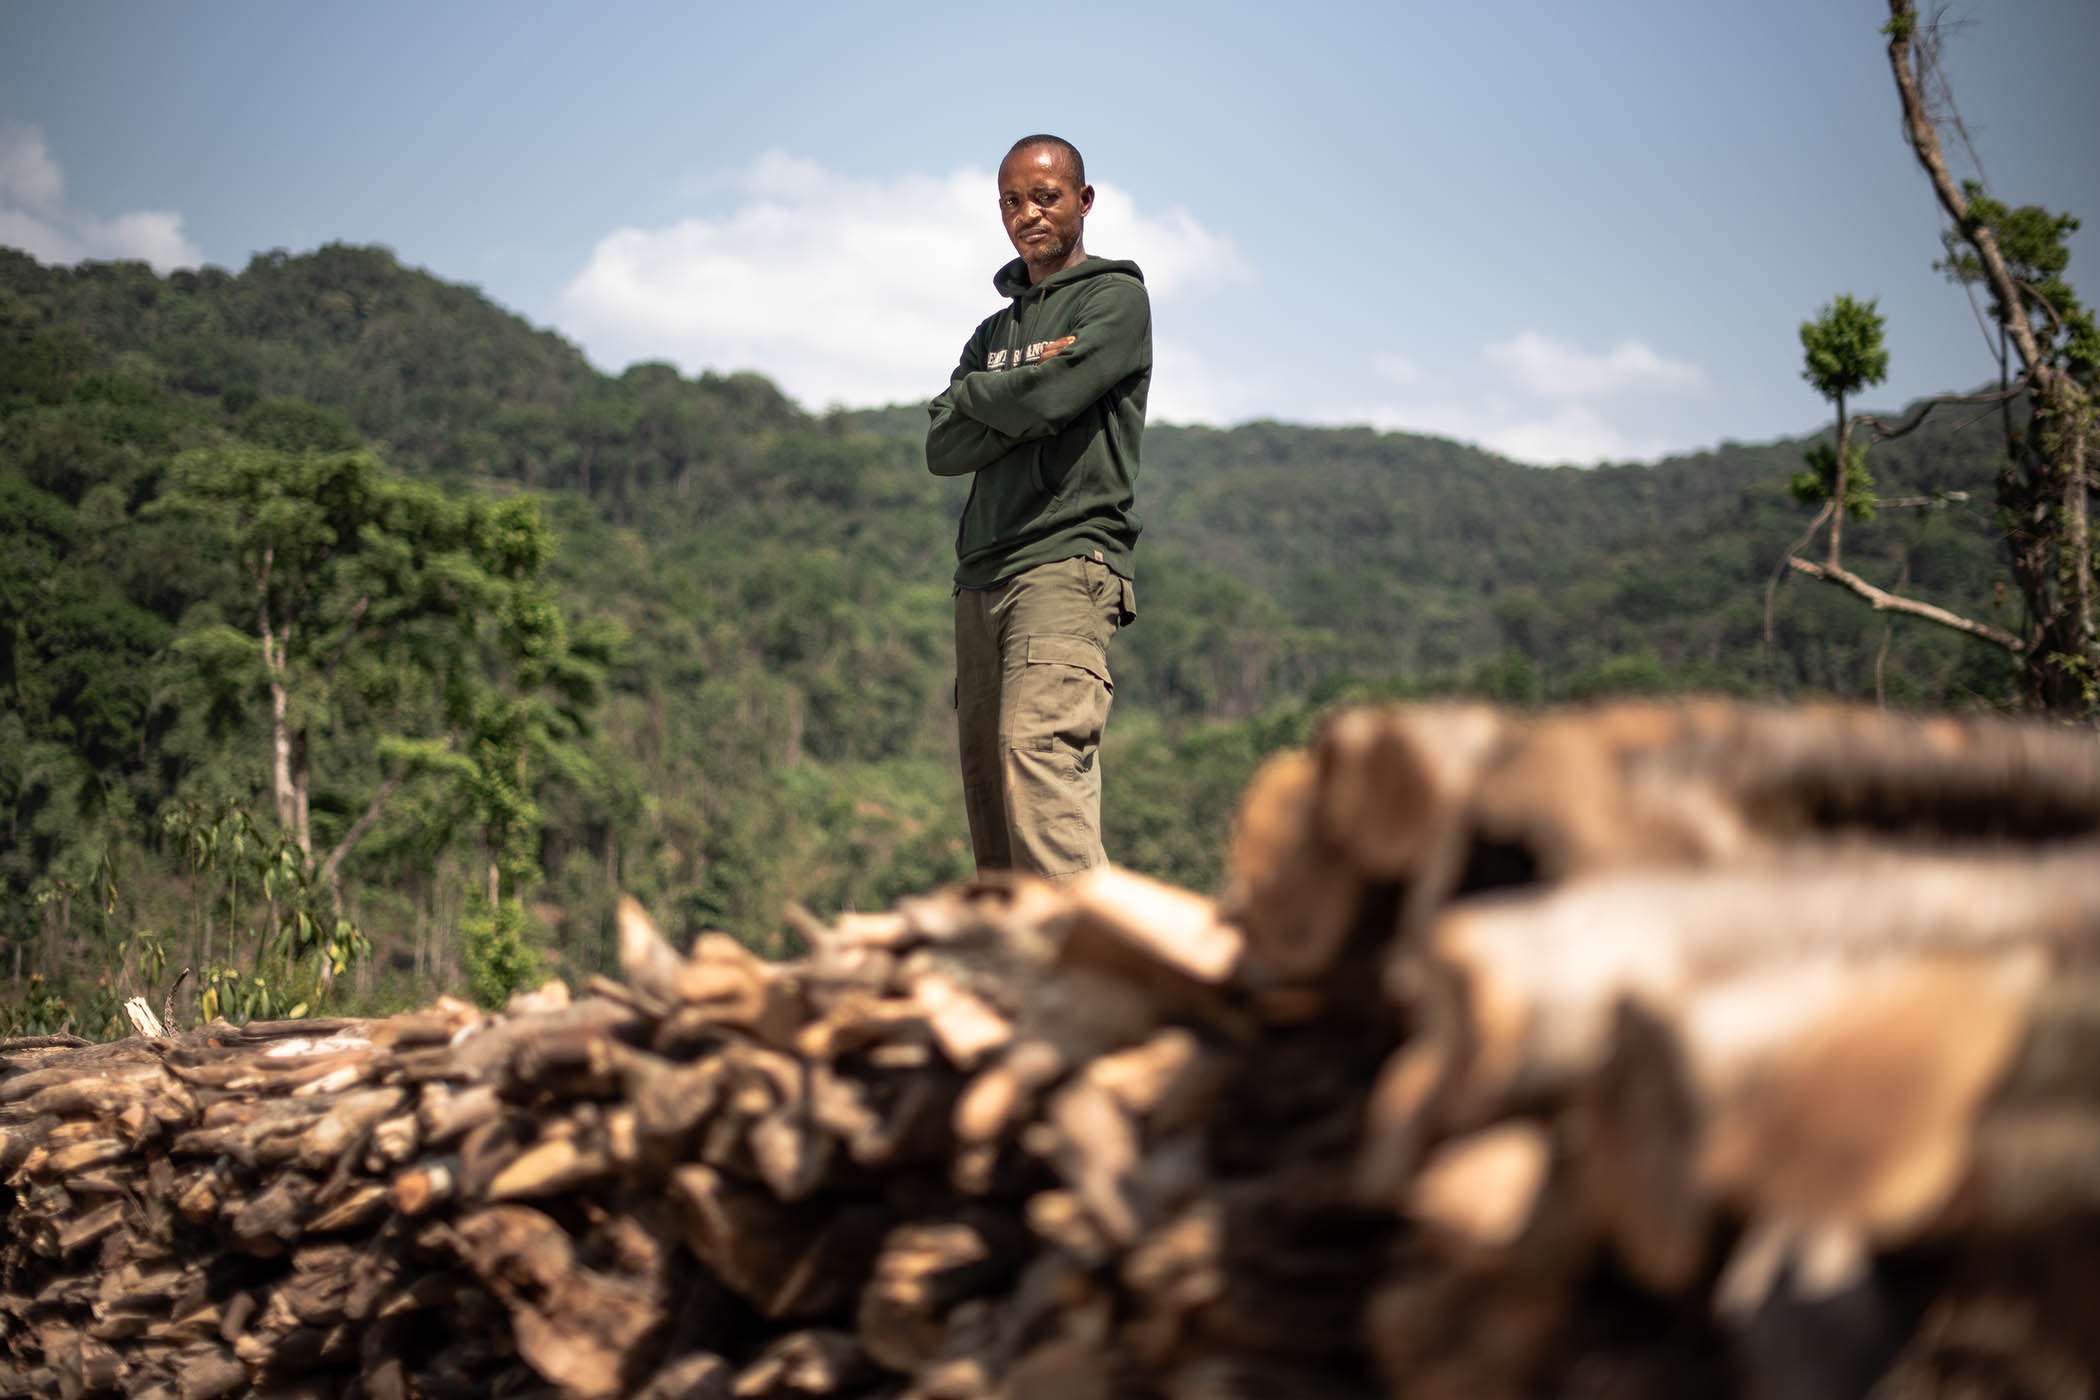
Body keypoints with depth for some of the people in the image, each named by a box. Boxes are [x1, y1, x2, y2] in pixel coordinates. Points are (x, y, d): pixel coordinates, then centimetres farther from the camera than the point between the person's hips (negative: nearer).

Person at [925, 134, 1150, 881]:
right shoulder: (995, 330, 25)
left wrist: (973, 393, 8)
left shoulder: (1116, 298, 6)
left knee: (1038, 746, -24)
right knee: (985, 775, 1)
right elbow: (943, 448, 10)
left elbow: (1045, 399, -11)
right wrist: (1017, 399, -3)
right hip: (982, 574, 7)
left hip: (1069, 559, -7)